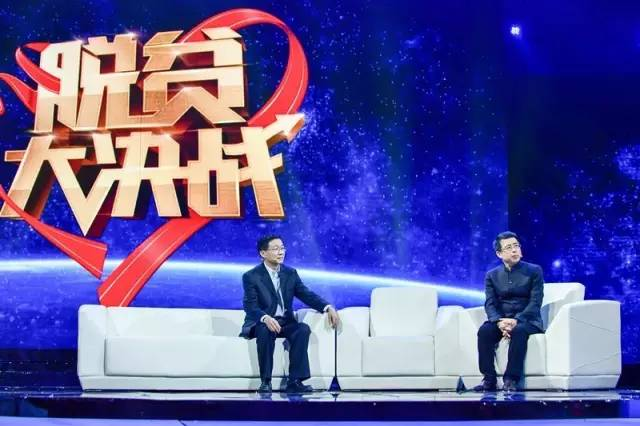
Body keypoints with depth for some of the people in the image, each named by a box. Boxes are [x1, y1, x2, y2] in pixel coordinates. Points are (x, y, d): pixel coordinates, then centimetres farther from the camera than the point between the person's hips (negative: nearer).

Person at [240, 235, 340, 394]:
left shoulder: (291, 273, 8)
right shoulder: (251, 276, -6)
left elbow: (307, 295, 0)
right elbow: (250, 305, -17)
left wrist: (328, 308, -18)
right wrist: (266, 318, -39)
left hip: (285, 322, 4)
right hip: (261, 323, -4)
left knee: (303, 329, -26)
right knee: (265, 331, -37)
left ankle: (295, 381, -27)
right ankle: (265, 381, -28)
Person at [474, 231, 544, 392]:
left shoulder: (534, 271, 3)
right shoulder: (492, 275, 11)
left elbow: (535, 302, -8)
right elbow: (490, 304, 0)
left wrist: (516, 320, -24)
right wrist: (500, 321, -23)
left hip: (526, 320, -2)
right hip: (501, 320, 3)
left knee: (518, 331, -37)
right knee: (484, 330, -29)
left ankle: (511, 380, -33)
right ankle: (489, 379, -25)